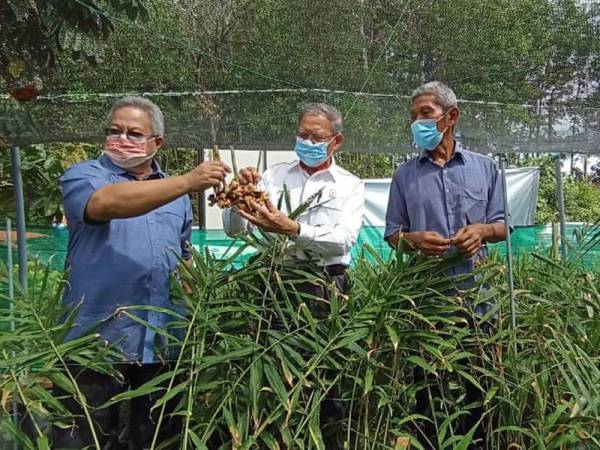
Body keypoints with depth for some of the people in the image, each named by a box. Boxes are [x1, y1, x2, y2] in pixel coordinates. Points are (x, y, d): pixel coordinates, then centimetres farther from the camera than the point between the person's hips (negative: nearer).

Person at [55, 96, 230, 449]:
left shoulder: (177, 194, 13)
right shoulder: (83, 176, -2)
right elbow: (108, 203, -26)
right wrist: (187, 183, -32)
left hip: (162, 340, 4)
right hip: (98, 338, -4)